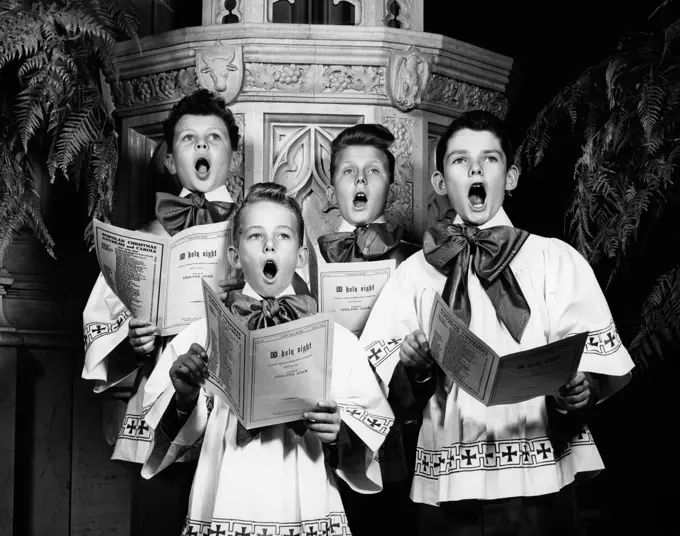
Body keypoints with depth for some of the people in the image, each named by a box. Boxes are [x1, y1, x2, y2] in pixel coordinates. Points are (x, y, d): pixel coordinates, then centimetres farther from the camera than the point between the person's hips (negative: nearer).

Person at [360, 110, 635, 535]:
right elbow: (377, 383, 5)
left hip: (537, 478, -1)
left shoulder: (557, 259, 6)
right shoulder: (415, 273, 10)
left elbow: (597, 359, -1)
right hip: (447, 485, 1)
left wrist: (578, 391, -20)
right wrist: (412, 367, -15)